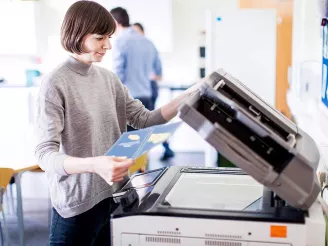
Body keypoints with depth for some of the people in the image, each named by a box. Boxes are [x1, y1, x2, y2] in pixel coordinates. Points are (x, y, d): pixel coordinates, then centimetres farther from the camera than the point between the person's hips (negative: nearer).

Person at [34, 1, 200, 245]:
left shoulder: (109, 79, 5)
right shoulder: (56, 83, -14)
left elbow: (145, 119, 7)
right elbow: (45, 154, -19)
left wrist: (189, 96, -4)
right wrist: (94, 165, -37)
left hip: (114, 196, 6)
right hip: (78, 204, -6)